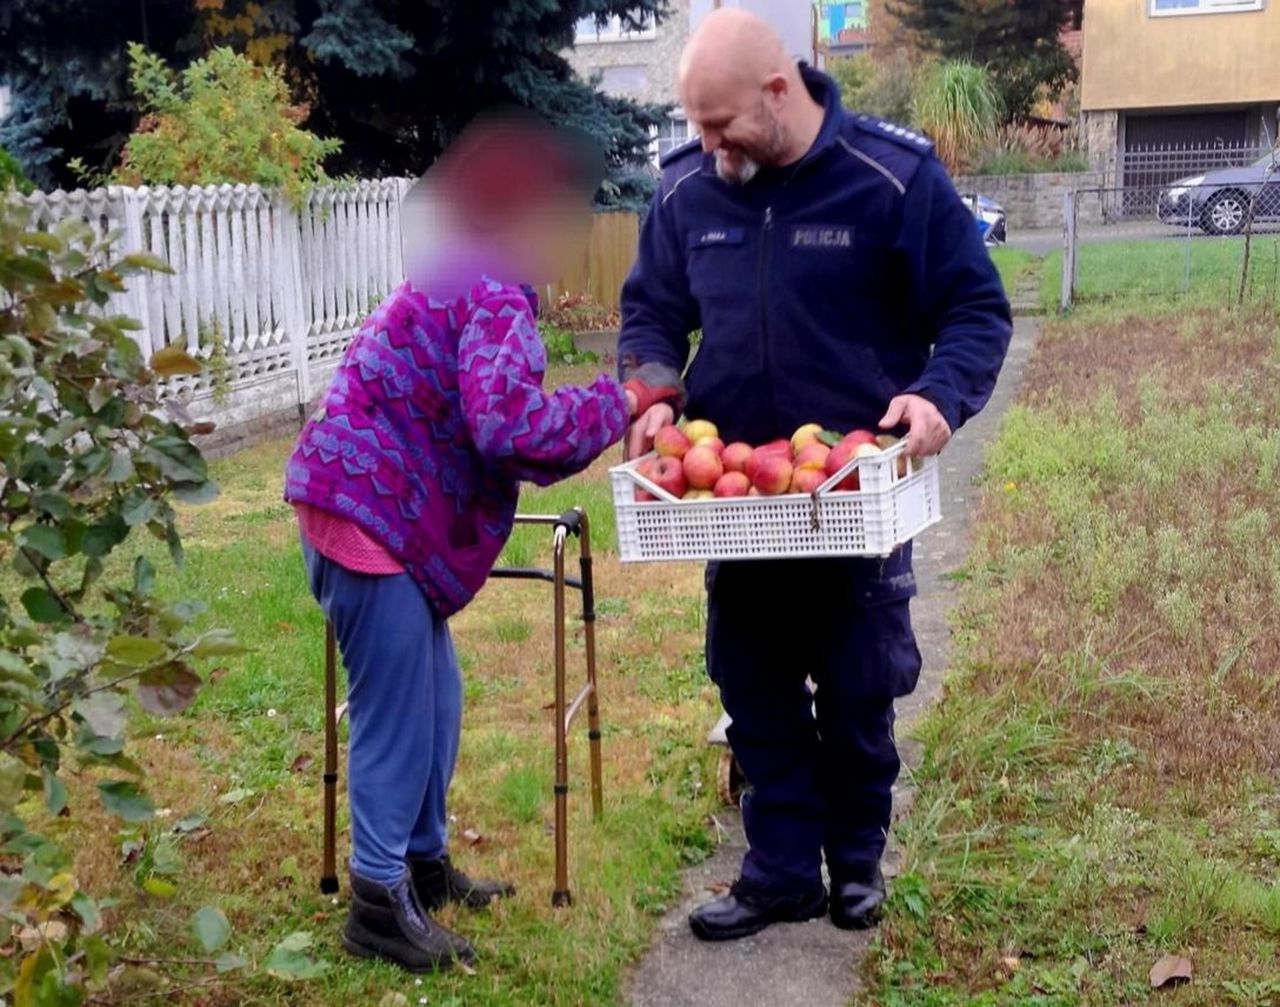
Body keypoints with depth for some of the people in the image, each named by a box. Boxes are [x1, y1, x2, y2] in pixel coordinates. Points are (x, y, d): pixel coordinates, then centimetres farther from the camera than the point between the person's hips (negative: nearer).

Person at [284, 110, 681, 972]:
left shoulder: (470, 282, 17)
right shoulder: (493, 295, -17)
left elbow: (497, 428, 15)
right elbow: (509, 423, -29)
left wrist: (607, 419, 4)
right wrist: (616, 404, -17)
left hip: (391, 513, 11)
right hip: (370, 515, -11)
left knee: (434, 697, 17)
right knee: (397, 710, -3)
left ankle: (425, 863, 31)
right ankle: (380, 903, 7)